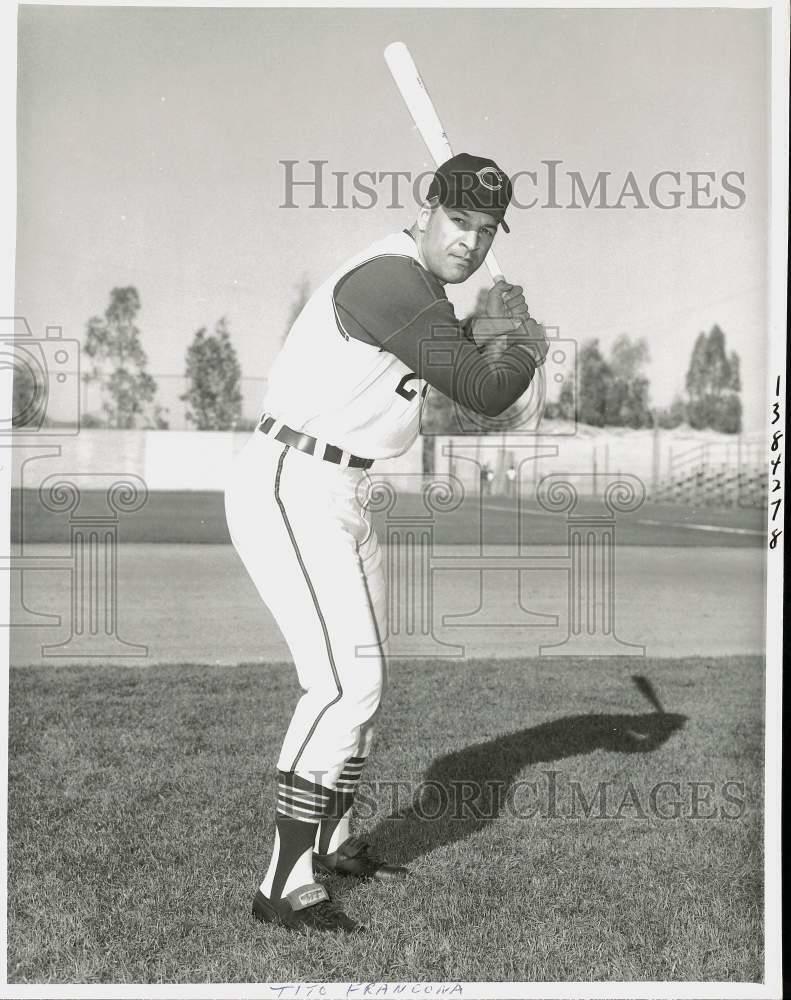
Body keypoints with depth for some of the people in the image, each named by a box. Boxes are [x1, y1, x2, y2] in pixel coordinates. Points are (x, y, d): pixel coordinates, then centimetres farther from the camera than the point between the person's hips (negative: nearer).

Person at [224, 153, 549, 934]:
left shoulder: (413, 281, 11)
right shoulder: (392, 281, -20)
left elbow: (429, 362, 28)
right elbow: (484, 393, -22)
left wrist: (480, 332, 14)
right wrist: (528, 349, -2)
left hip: (339, 492, 11)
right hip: (289, 488, -11)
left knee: (362, 674, 18)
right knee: (345, 681, -14)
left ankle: (331, 842, 33)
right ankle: (286, 888, -6)